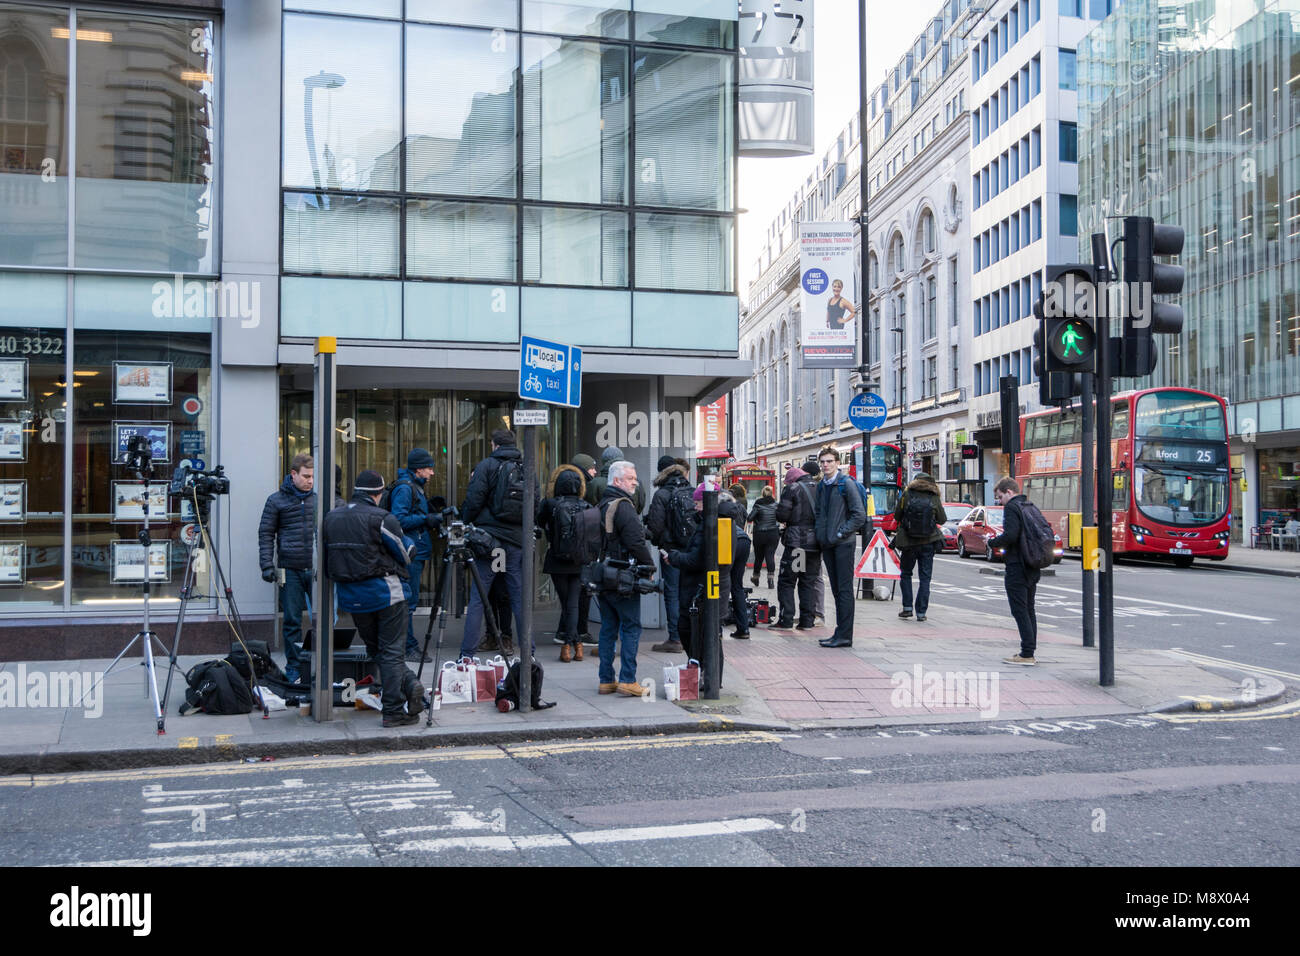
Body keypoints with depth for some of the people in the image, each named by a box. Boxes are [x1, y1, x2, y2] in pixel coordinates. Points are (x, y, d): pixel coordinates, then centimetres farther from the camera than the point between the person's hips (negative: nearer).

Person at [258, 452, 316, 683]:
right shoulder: (276, 501, 3)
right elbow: (266, 534, 4)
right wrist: (267, 565, -4)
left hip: (316, 569, 2)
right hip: (290, 570, -2)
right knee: (292, 621, 3)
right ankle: (294, 668, 13)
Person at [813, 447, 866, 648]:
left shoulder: (846, 484, -8)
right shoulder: (821, 486, 14)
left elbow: (859, 515, -11)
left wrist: (841, 533, -13)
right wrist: (820, 535, 10)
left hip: (843, 543, -7)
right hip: (827, 544, 7)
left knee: (845, 589, -5)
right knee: (836, 589, 11)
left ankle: (845, 636, -4)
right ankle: (840, 632, 17)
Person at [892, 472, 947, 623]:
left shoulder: (907, 494, -5)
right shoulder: (934, 498, -4)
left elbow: (897, 516, 0)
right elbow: (942, 520, 4)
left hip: (908, 542, 0)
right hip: (928, 543, 0)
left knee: (906, 574, 17)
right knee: (925, 578, 7)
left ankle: (907, 607, 11)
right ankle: (921, 612, 5)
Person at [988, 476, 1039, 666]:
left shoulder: (1011, 507, -11)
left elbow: (1010, 535, -24)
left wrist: (992, 542, -6)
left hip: (1017, 567, -9)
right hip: (1033, 567, 9)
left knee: (1020, 611, -6)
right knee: (1028, 610, 15)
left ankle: (1027, 654, -7)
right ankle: (1030, 652, 19)